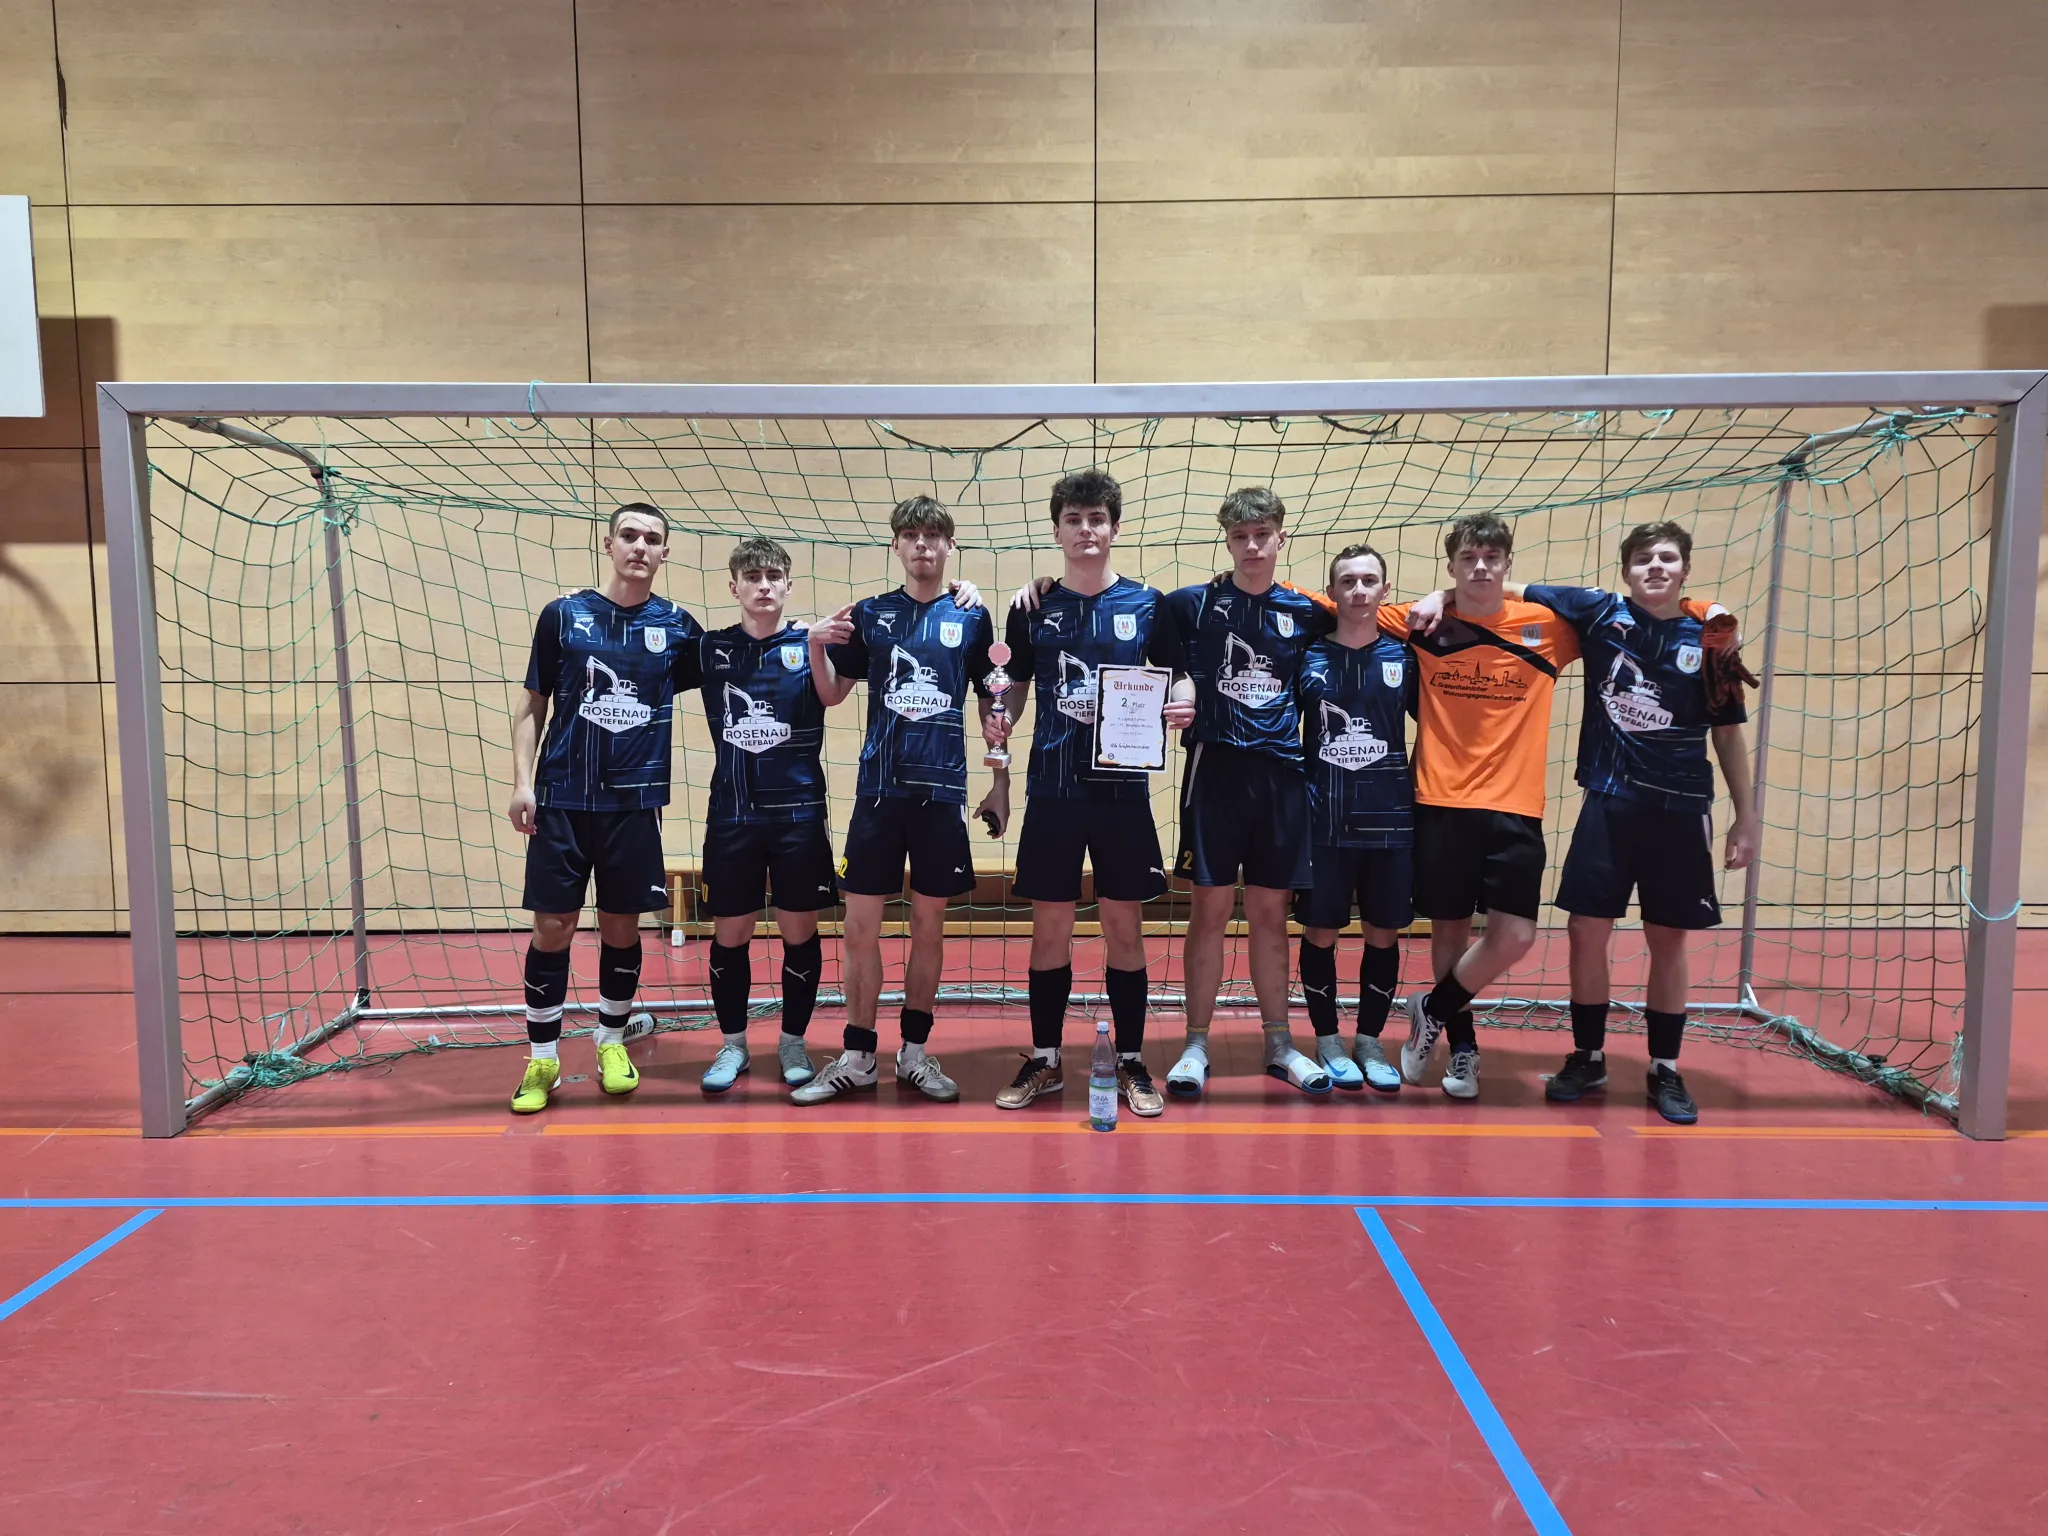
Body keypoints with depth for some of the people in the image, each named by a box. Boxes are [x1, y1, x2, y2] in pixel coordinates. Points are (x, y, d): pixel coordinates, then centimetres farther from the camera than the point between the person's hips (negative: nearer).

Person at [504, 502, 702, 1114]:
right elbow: (531, 709, 6)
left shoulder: (677, 627, 4)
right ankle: (542, 1059, 15)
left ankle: (611, 1043, 27)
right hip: (561, 799, -1)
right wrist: (522, 782, -5)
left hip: (636, 801, 1)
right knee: (552, 928, 1)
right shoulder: (562, 615, 3)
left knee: (621, 928, 8)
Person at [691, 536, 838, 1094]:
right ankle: (733, 1044, 24)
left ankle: (793, 1041, 22)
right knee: (730, 934, 7)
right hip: (731, 815, 2)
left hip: (799, 812, -1)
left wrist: (820, 648, -37)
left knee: (799, 932, 6)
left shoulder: (808, 644, -1)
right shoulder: (711, 649, 5)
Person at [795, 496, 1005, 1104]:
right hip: (878, 787, 1)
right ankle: (857, 1058, 14)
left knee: (929, 928, 7)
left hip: (942, 790, 0)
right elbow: (831, 694, 10)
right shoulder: (869, 613, 7)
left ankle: (915, 1052, 20)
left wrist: (1000, 784, 6)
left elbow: (991, 706, 9)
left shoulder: (972, 617, 5)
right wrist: (815, 647, -8)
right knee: (861, 926, 2)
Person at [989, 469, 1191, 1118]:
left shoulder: (1146, 603, 3)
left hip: (1123, 789, -1)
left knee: (1124, 929, 6)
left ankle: (1131, 1064, 19)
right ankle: (1044, 1061, 21)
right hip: (1052, 790, 1)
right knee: (1050, 929, 7)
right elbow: (1013, 692, 11)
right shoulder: (1033, 609, 6)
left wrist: (1180, 706, -12)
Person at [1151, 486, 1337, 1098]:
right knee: (1210, 909, 1)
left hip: (1282, 775, 2)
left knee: (1270, 914, 11)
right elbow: (1171, 681, 4)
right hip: (1214, 770, -2)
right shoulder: (1190, 604, 1)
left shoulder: (1306, 613, 8)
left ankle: (1279, 1043, 23)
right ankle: (1196, 1045, 13)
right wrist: (1177, 697, -15)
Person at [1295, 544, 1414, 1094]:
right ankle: (1327, 1040, 21)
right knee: (1320, 933, 6)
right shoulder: (1308, 656, 1)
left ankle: (1370, 1041, 24)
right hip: (1323, 820, -1)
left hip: (1390, 820, 1)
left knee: (1384, 934, 8)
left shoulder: (1403, 656, 3)